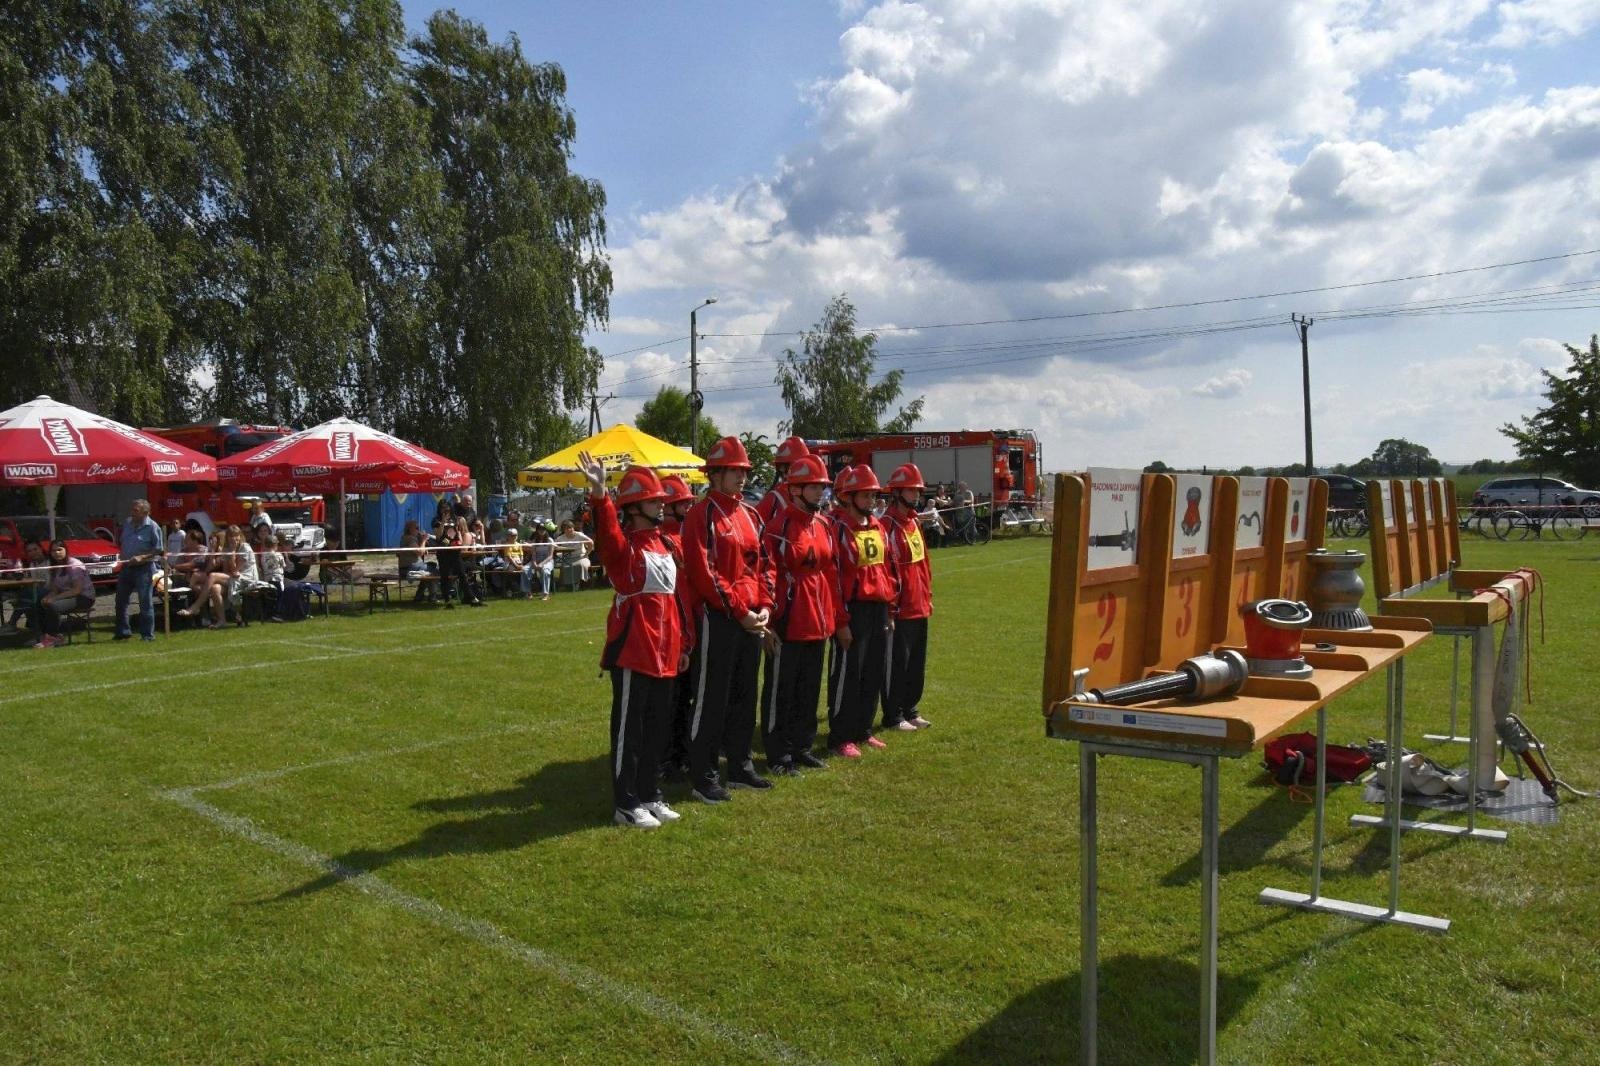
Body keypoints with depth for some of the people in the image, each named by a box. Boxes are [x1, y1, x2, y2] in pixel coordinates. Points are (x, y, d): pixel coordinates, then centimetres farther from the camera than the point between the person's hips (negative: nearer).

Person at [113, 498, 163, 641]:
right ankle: (122, 631, 24)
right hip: (126, 567, 7)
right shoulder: (127, 523, 9)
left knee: (145, 602, -3)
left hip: (143, 568, -7)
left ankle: (148, 634, 4)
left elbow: (159, 549, -10)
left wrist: (142, 557, -20)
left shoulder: (152, 526, -9)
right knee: (121, 601, 12)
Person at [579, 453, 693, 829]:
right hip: (632, 653, -8)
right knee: (629, 729, 1)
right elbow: (607, 533, -34)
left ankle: (649, 795, 27)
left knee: (657, 726, 15)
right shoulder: (623, 547, -9)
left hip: (664, 653, 8)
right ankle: (625, 805, 11)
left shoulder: (665, 546, 13)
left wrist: (682, 643, 16)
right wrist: (599, 493, -51)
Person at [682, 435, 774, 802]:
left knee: (744, 695, 15)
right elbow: (704, 572, -17)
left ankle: (740, 767, 26)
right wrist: (738, 611, -16)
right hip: (718, 619, -8)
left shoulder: (749, 514, 13)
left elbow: (763, 563, 14)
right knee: (711, 699, -1)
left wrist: (764, 606, 0)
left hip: (752, 618, 8)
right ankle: (703, 778, 8)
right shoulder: (702, 514, -10)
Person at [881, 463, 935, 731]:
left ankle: (910, 709, 28)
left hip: (919, 609, 9)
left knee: (917, 662, 16)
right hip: (899, 611, -9)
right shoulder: (886, 526, -15)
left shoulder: (915, 522, 13)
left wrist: (928, 597, 16)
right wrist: (889, 609, -19)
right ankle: (893, 716, 11)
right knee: (896, 664, 1)